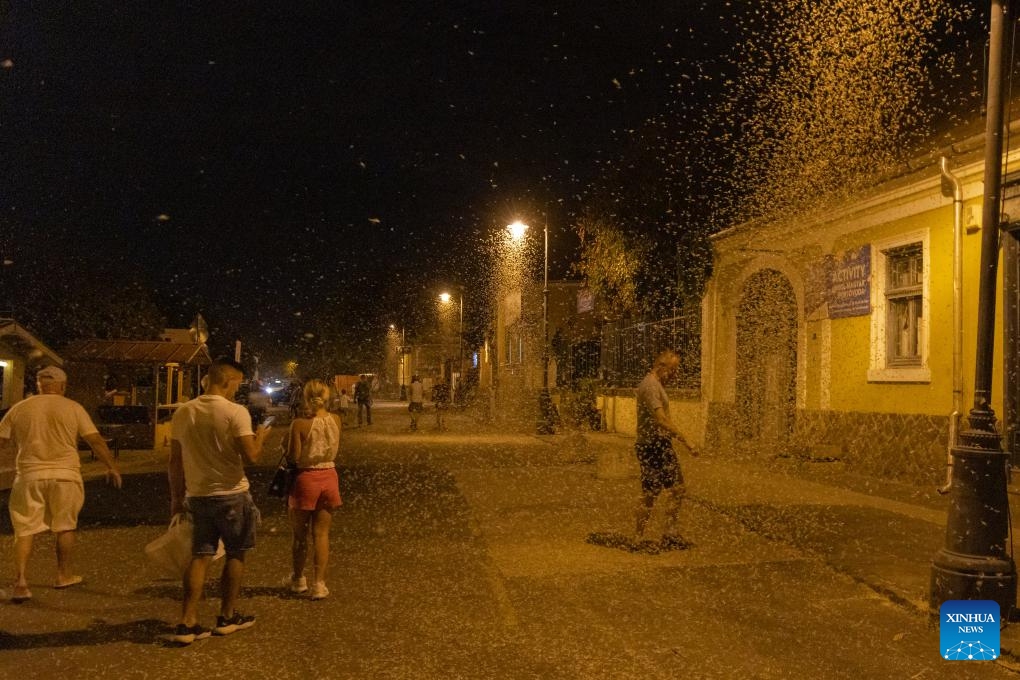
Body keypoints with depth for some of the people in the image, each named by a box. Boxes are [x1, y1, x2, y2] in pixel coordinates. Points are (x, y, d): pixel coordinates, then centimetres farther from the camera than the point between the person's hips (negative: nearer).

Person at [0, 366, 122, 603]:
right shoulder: (73, 408, 1)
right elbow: (96, 441, -1)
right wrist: (112, 467, 7)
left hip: (29, 476, 1)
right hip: (65, 475, -1)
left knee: (24, 531, 9)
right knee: (66, 526, 16)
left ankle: (20, 583, 0)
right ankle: (63, 575, 26)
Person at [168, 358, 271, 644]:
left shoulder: (183, 412, 3)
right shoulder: (236, 412, -15)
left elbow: (175, 462, 7)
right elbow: (251, 456, -18)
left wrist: (176, 497, 16)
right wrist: (260, 436, 1)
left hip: (197, 496, 5)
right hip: (231, 495, -5)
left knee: (200, 557, 11)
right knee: (235, 555, 12)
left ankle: (187, 623, 6)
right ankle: (227, 617, 22)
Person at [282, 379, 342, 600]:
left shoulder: (300, 424, -16)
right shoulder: (335, 420, -3)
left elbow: (293, 458, -14)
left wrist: (286, 445, 4)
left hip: (305, 478, -3)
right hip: (329, 477, 3)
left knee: (300, 534, 15)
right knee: (321, 534, 10)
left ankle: (298, 579, 31)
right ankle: (319, 584, 10)